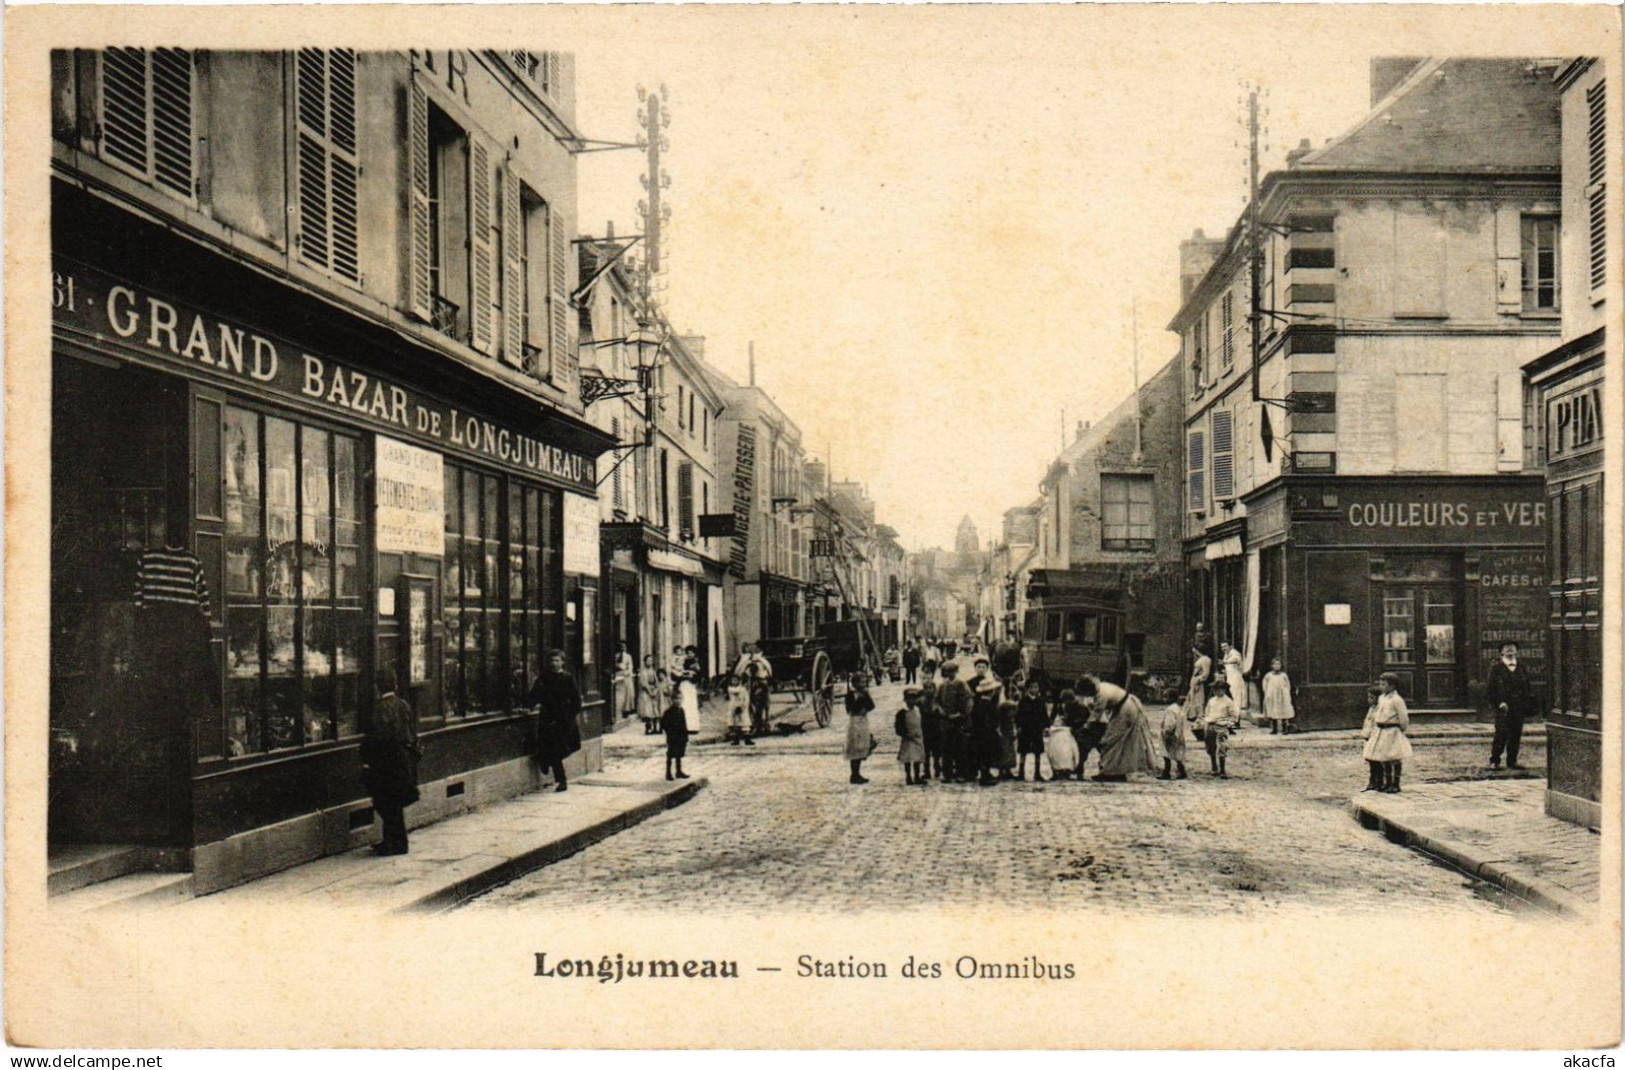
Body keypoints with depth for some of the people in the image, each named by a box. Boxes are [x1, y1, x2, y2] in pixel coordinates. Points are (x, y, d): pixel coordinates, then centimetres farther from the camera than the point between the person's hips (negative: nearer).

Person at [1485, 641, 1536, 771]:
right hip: (1503, 708, -5)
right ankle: (1494, 761, -4)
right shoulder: (1496, 669, 2)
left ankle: (1512, 761, 14)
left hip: (1518, 709, 5)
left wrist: (1529, 706, 8)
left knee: (1516, 735, 6)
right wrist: (1499, 702, -12)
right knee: (1501, 733, -10)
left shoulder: (1522, 670, 16)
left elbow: (1529, 688, 18)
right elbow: (1489, 688, -2)